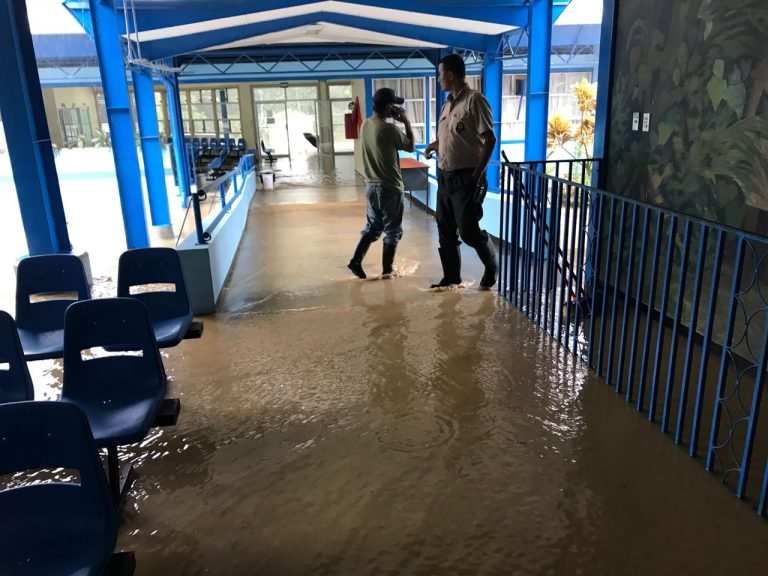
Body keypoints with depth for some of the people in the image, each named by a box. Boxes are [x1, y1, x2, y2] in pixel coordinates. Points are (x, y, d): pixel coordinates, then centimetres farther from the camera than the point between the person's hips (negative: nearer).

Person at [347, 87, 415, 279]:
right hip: (390, 188, -7)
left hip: (371, 186, 7)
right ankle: (387, 269, 14)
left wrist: (395, 121, 14)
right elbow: (410, 147, -3)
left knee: (372, 227, 18)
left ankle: (355, 261, 12)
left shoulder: (365, 126, 4)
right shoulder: (390, 129, -18)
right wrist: (406, 122, 3)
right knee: (393, 231, 7)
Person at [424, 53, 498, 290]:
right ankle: (451, 276, 23)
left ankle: (491, 267, 20)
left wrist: (478, 173, -17)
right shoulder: (448, 104, 13)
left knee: (469, 231, -4)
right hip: (444, 176, 8)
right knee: (445, 230, 10)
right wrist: (433, 146, 3)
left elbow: (490, 139, -15)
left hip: (466, 178, -8)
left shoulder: (475, 100, -12)